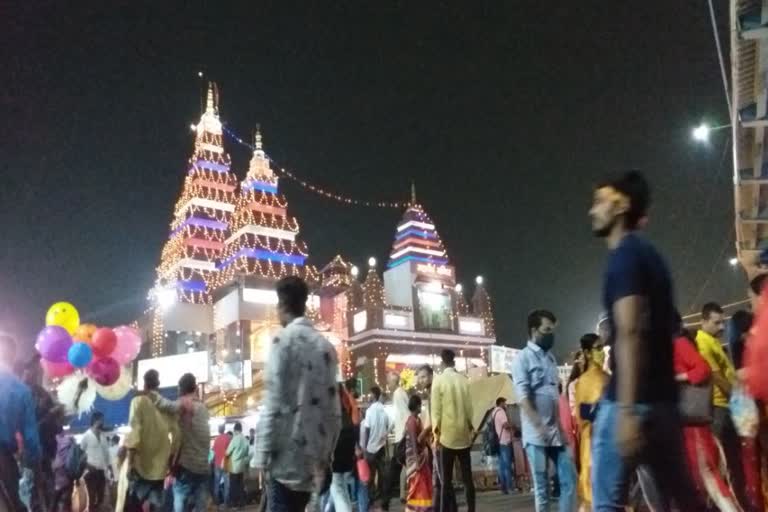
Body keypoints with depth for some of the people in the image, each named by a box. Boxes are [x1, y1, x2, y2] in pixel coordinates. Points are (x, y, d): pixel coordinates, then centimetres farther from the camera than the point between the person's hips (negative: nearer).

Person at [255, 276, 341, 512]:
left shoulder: (284, 340, -7)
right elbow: (334, 408, 9)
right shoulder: (325, 345, 10)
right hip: (313, 458, 6)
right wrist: (326, 454, 15)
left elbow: (274, 402, -13)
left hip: (287, 454, -6)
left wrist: (263, 456, -9)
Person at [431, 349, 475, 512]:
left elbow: (436, 410, -7)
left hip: (447, 436, -3)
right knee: (467, 478, 8)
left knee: (446, 480, 0)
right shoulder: (464, 380, 3)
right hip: (464, 435, 3)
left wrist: (436, 434, -2)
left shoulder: (438, 380, -6)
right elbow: (469, 407, 6)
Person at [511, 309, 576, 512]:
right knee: (542, 485, 1)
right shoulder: (523, 358, -6)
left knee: (569, 479, 5)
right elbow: (523, 396, -14)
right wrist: (539, 425, -24)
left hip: (558, 431, 7)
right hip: (536, 433, -6)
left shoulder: (551, 357, 16)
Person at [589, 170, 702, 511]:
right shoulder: (647, 253, 18)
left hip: (631, 400, -9)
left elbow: (630, 332, -20)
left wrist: (626, 409, -25)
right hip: (662, 397, 9)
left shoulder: (624, 255, -10)